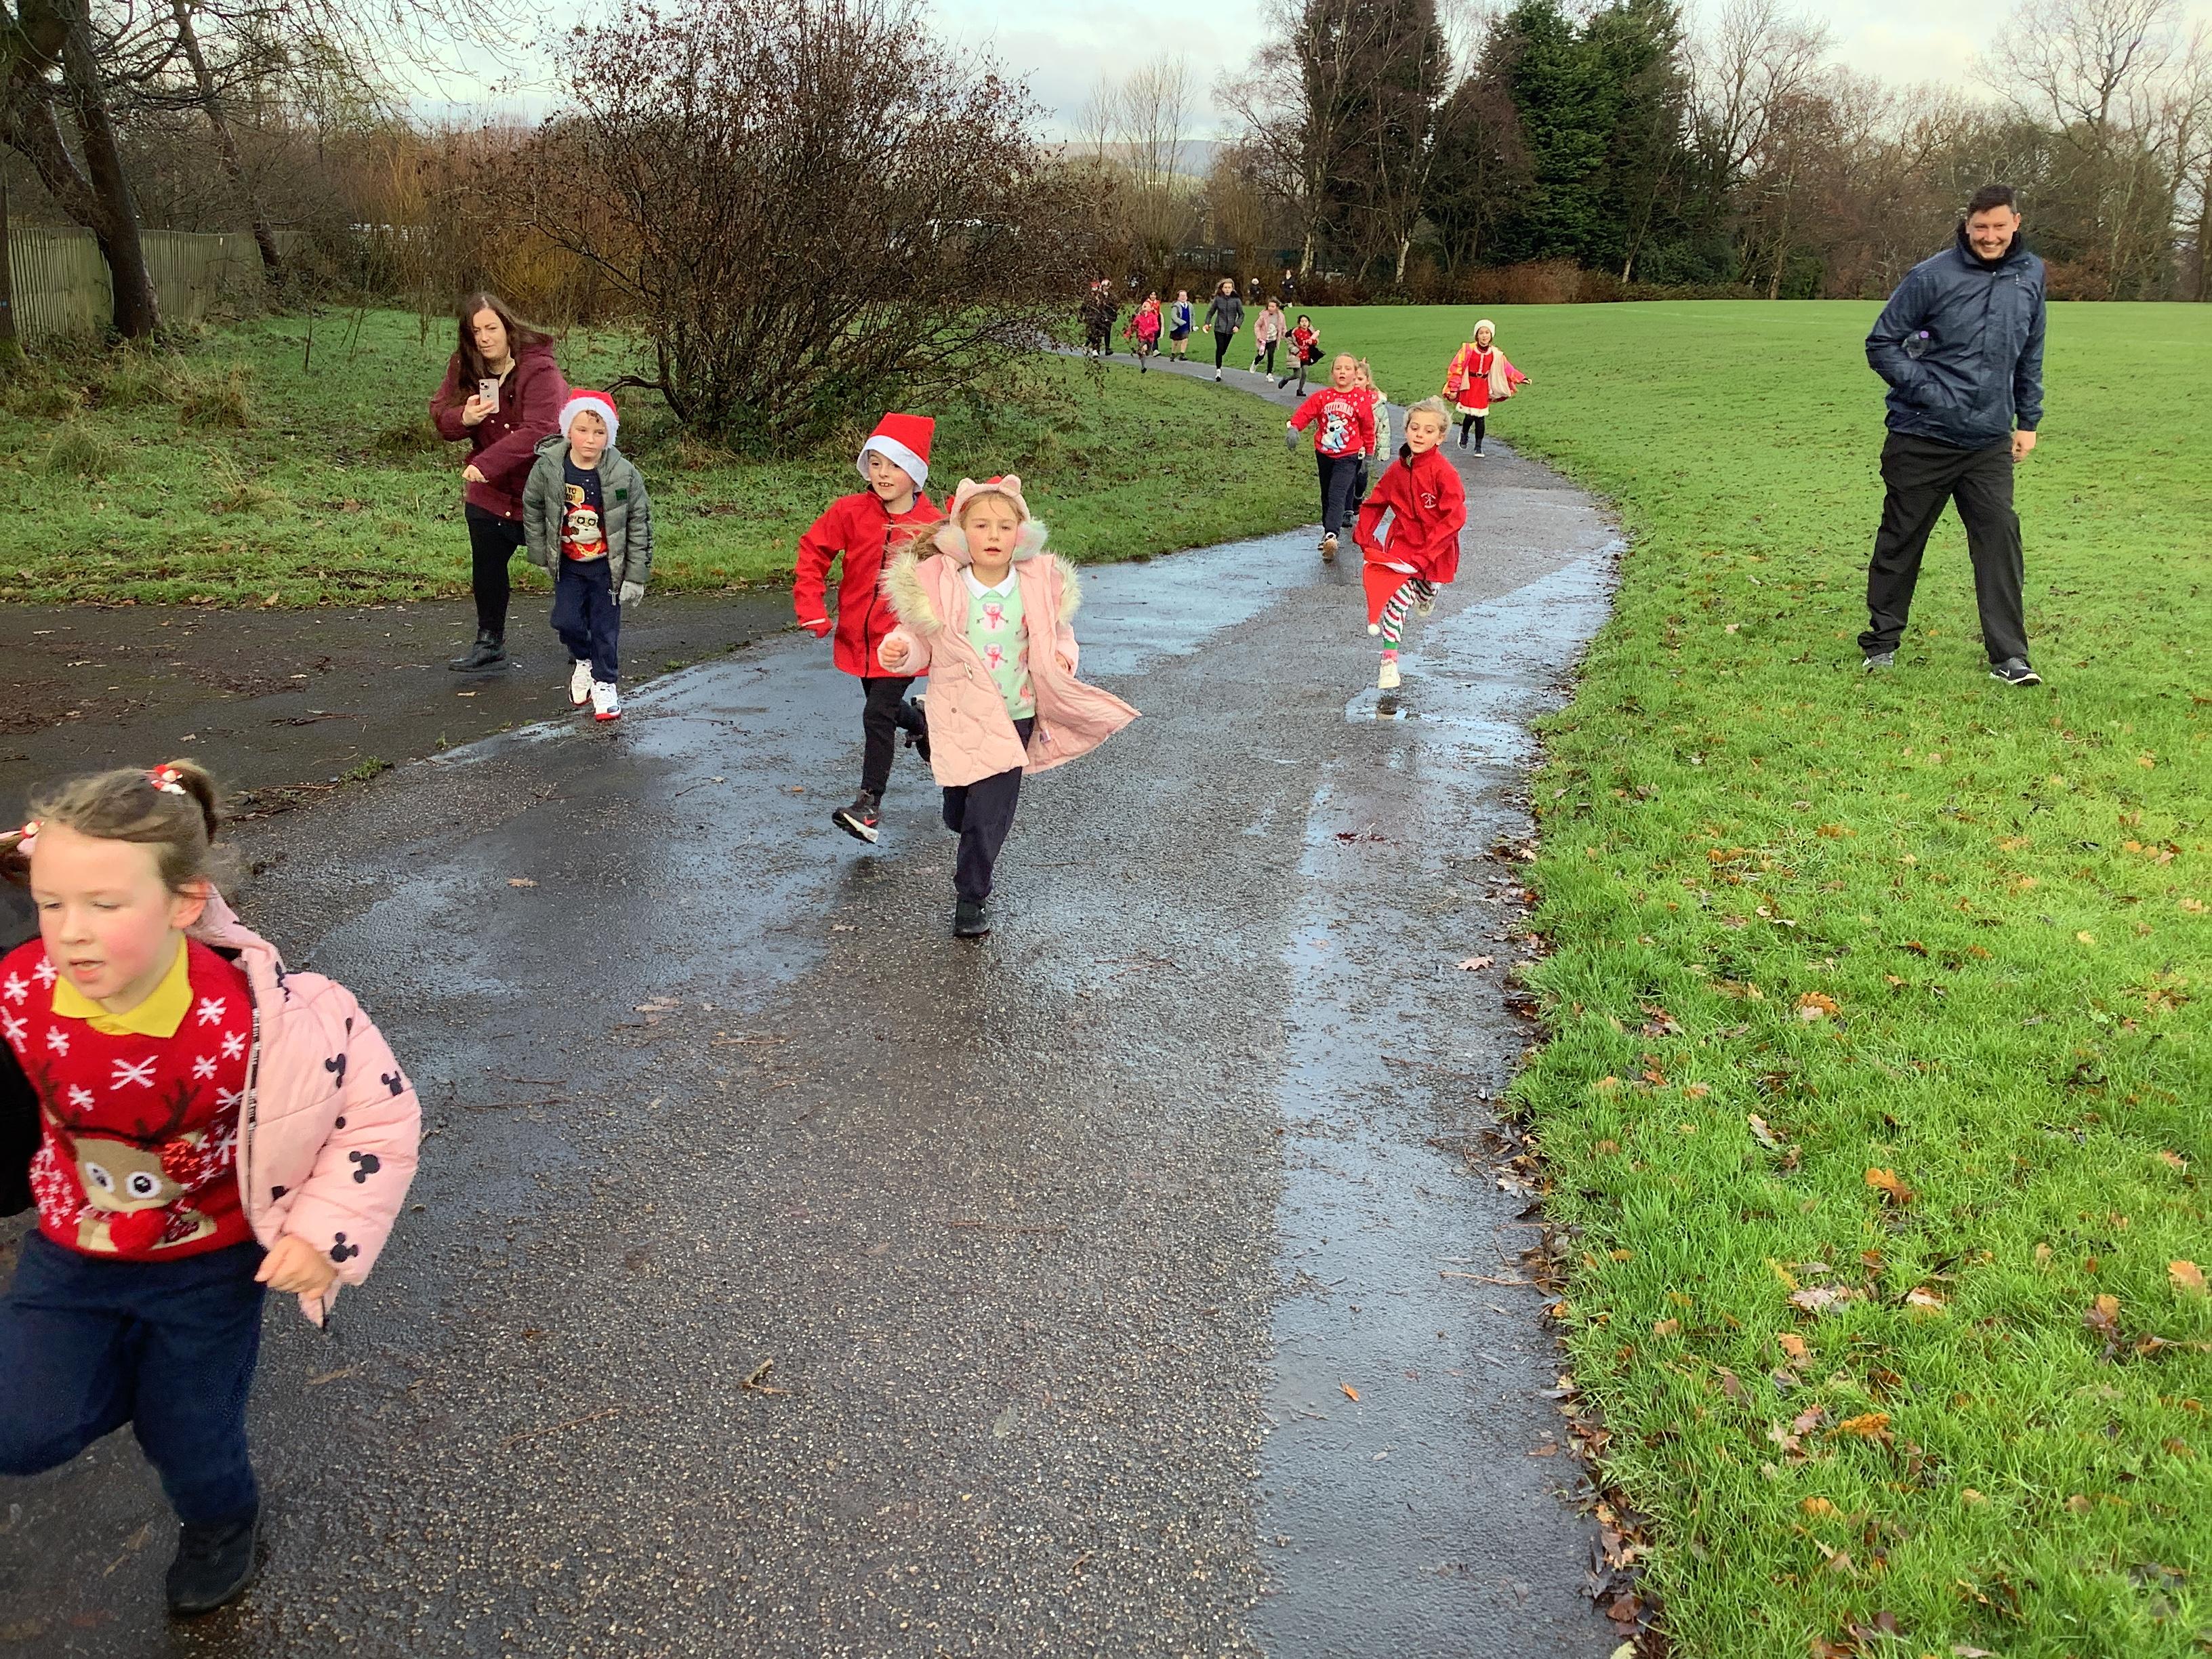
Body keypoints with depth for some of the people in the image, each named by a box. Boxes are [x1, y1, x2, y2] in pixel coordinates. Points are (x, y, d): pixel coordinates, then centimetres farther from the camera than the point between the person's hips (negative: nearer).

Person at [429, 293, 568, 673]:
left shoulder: (539, 370, -23)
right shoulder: (464, 367, -3)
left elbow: (538, 431, -33)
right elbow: (440, 414, 2)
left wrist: (485, 463, -38)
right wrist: (463, 418, -24)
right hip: (490, 490, 6)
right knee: (486, 567, 13)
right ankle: (490, 644, 30)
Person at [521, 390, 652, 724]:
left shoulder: (623, 474, -17)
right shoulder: (548, 468, -13)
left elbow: (639, 524, -9)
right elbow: (532, 508, 4)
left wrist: (636, 576, -8)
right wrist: (541, 556, 6)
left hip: (608, 564, -2)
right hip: (568, 563, 2)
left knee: (605, 627, 2)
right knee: (566, 621, -1)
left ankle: (605, 683, 19)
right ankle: (583, 661, 30)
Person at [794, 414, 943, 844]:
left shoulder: (934, 526, -12)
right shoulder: (850, 512, -7)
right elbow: (813, 551, 0)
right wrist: (811, 607, -5)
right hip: (858, 635, 4)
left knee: (878, 715, -11)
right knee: (884, 706, 22)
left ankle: (869, 803, -1)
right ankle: (922, 726, 56)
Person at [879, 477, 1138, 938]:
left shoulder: (1040, 585, -5)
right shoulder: (937, 586, -11)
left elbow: (1057, 634, 13)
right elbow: (920, 641, 0)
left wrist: (1062, 657, -7)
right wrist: (899, 651, -21)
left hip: (1013, 718, 0)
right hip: (959, 716, 0)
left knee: (990, 814, -3)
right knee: (960, 810, 16)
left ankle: (971, 896, 15)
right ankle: (974, 865, 50)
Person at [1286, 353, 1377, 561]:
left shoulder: (1361, 399, -6)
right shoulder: (1322, 397, -3)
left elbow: (1368, 428, 3)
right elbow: (1304, 413, -8)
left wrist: (1368, 453, 10)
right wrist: (1293, 428, -29)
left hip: (1348, 456, -4)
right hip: (1324, 454, 4)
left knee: (1337, 496, -20)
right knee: (1326, 495, 20)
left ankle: (1331, 535, -33)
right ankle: (1327, 529, 38)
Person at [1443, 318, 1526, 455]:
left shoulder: (1495, 354, 4)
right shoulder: (1468, 350, -6)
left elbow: (1507, 368, 13)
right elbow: (1456, 368, -5)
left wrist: (1521, 378, 9)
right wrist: (1453, 389, -8)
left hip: (1483, 387, 3)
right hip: (1469, 386, -3)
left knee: (1481, 417, 0)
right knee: (1470, 415, -12)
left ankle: (1478, 446, 14)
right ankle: (1464, 434, 22)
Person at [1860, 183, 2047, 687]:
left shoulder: (2030, 277, 6)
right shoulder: (1931, 277, -10)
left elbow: (2031, 356, 17)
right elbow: (1882, 344, -5)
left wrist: (2028, 420, 15)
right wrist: (1926, 389, -14)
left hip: (1990, 441, 3)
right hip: (1922, 438, -3)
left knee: (2000, 537, -3)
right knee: (1901, 539, 8)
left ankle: (2009, 654, 2)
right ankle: (1882, 641, 22)